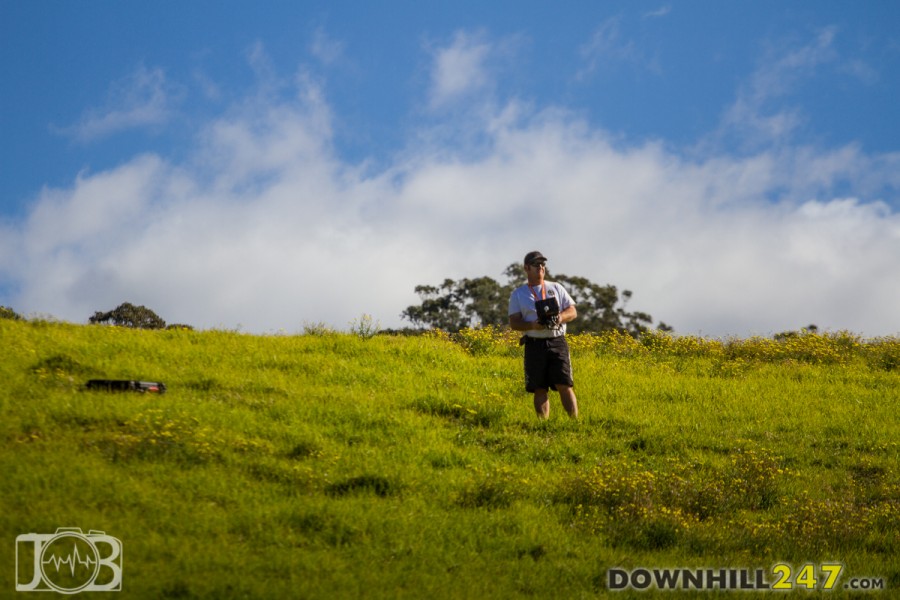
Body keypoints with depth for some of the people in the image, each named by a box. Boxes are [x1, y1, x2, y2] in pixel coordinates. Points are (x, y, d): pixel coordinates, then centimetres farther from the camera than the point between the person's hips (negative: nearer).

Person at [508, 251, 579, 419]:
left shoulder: (556, 288, 15)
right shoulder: (518, 294, 11)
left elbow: (573, 311, 13)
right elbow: (514, 322, 4)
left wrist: (561, 317, -11)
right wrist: (532, 325, -16)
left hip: (557, 341, 0)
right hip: (534, 344, 0)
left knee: (565, 385, -10)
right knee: (540, 390, -2)